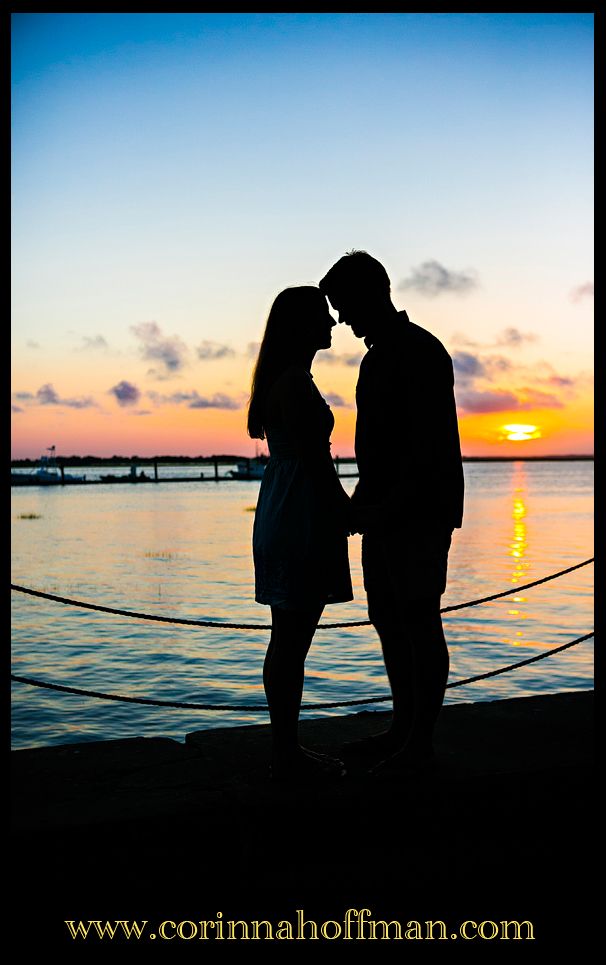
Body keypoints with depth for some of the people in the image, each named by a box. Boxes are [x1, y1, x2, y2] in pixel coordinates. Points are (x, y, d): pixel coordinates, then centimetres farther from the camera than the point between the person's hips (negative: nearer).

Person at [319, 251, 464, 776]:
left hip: (423, 511, -10)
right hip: (385, 511, 10)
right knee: (388, 617, 12)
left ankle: (421, 741, 6)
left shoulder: (421, 352, -12)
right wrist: (361, 499, 16)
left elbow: (428, 447, -20)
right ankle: (403, 728, 23)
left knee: (419, 621, -4)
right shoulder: (377, 357, 17)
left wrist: (389, 506, -21)